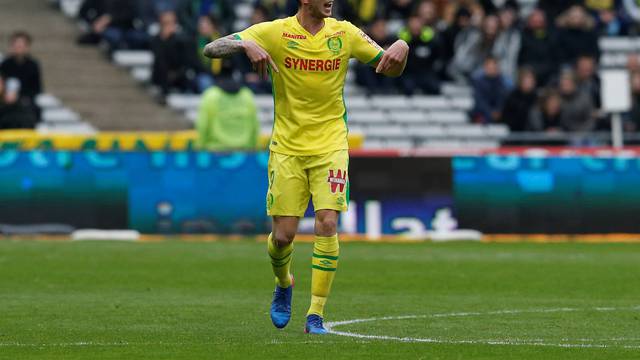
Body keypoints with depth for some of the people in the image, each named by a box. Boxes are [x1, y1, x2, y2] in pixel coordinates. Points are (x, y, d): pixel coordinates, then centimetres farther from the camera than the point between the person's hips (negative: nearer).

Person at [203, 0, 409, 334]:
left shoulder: (345, 33, 2)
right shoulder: (274, 32, -5)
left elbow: (391, 69, 10)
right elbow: (211, 49, -11)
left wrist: (401, 48, -14)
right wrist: (245, 45, -31)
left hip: (330, 145, 1)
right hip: (287, 147, -1)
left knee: (327, 223, -16)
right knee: (282, 236, -2)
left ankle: (316, 315, -9)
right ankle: (283, 284, 33)